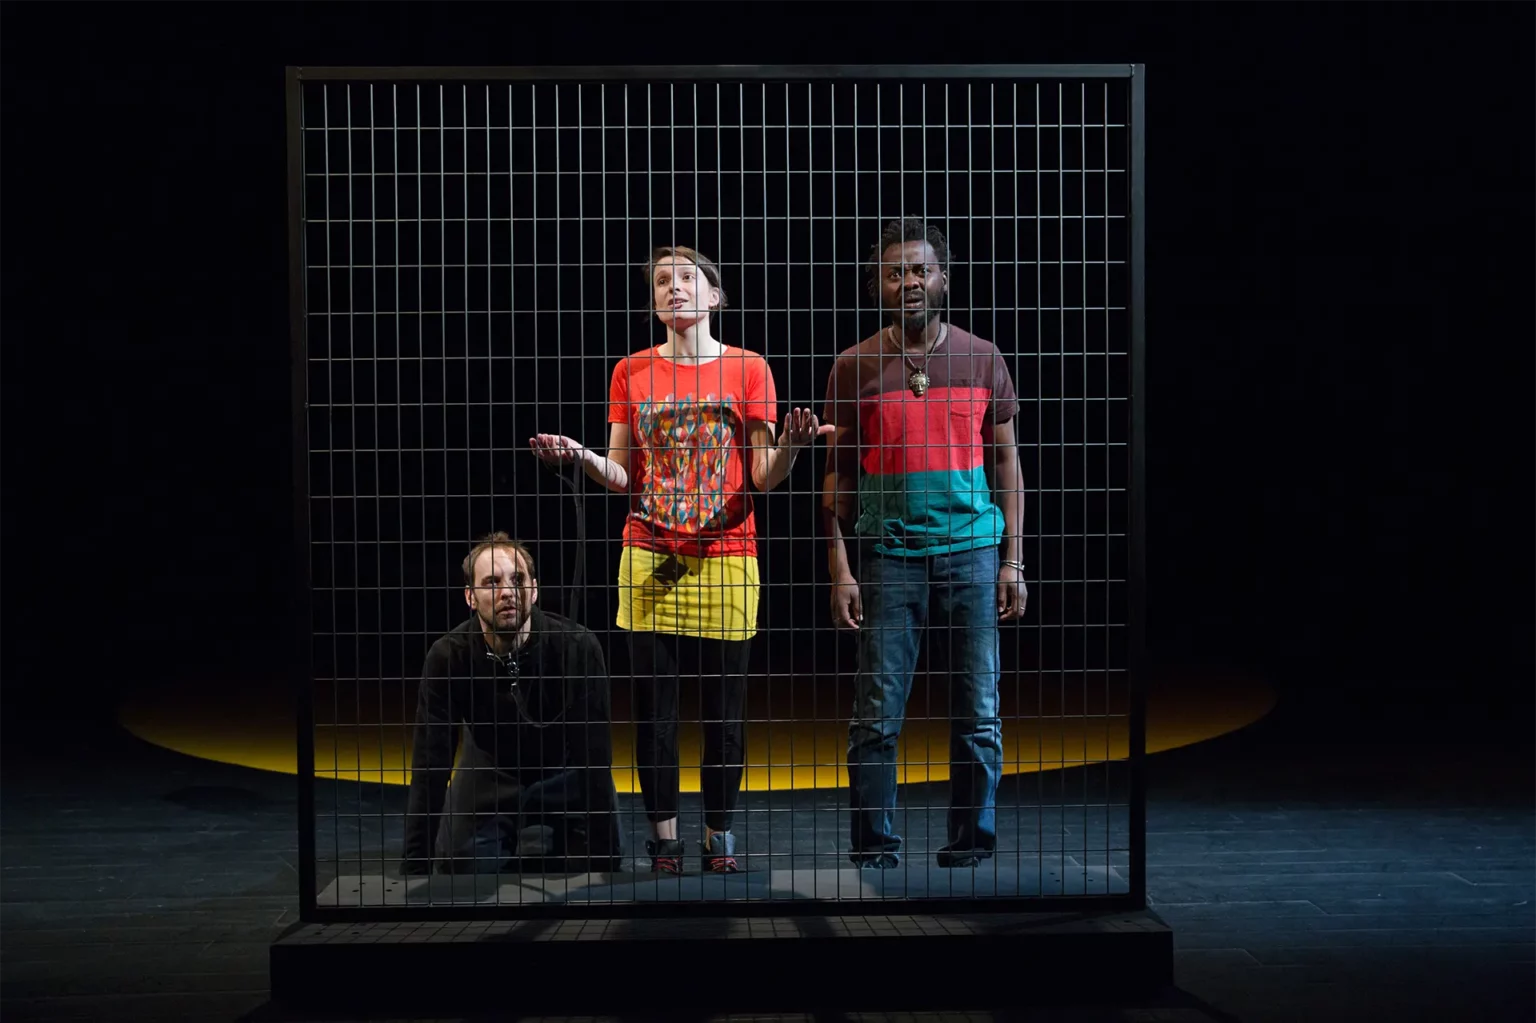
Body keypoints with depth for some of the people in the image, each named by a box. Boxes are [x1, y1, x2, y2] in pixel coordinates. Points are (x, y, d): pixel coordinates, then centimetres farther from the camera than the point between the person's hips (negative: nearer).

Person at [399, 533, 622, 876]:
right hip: (490, 772, 1)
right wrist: (415, 868, -32)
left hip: (565, 770, -1)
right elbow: (429, 770, -27)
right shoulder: (447, 657, -28)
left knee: (602, 855, -17)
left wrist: (602, 861, -35)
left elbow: (594, 760, -32)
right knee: (459, 866, -13)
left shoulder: (577, 646, -33)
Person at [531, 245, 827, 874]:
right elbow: (623, 477, 6)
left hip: (725, 559, -1)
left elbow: (764, 477, 0)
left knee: (724, 704, 3)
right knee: (653, 701, 3)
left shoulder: (748, 369, 3)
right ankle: (664, 835, 16)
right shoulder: (632, 372, 8)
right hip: (650, 557, 1)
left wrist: (791, 444, -20)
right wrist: (578, 456, -12)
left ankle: (720, 832, 19)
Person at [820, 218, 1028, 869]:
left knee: (978, 711, 4)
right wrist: (840, 570, -3)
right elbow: (836, 474, 4)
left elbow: (1006, 461, 9)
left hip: (971, 552, 1)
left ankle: (972, 842, 18)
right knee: (877, 713, -1)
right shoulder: (855, 367, 3)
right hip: (889, 555, -1)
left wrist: (1012, 560, 3)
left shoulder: (981, 359, 7)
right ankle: (874, 848, 13)